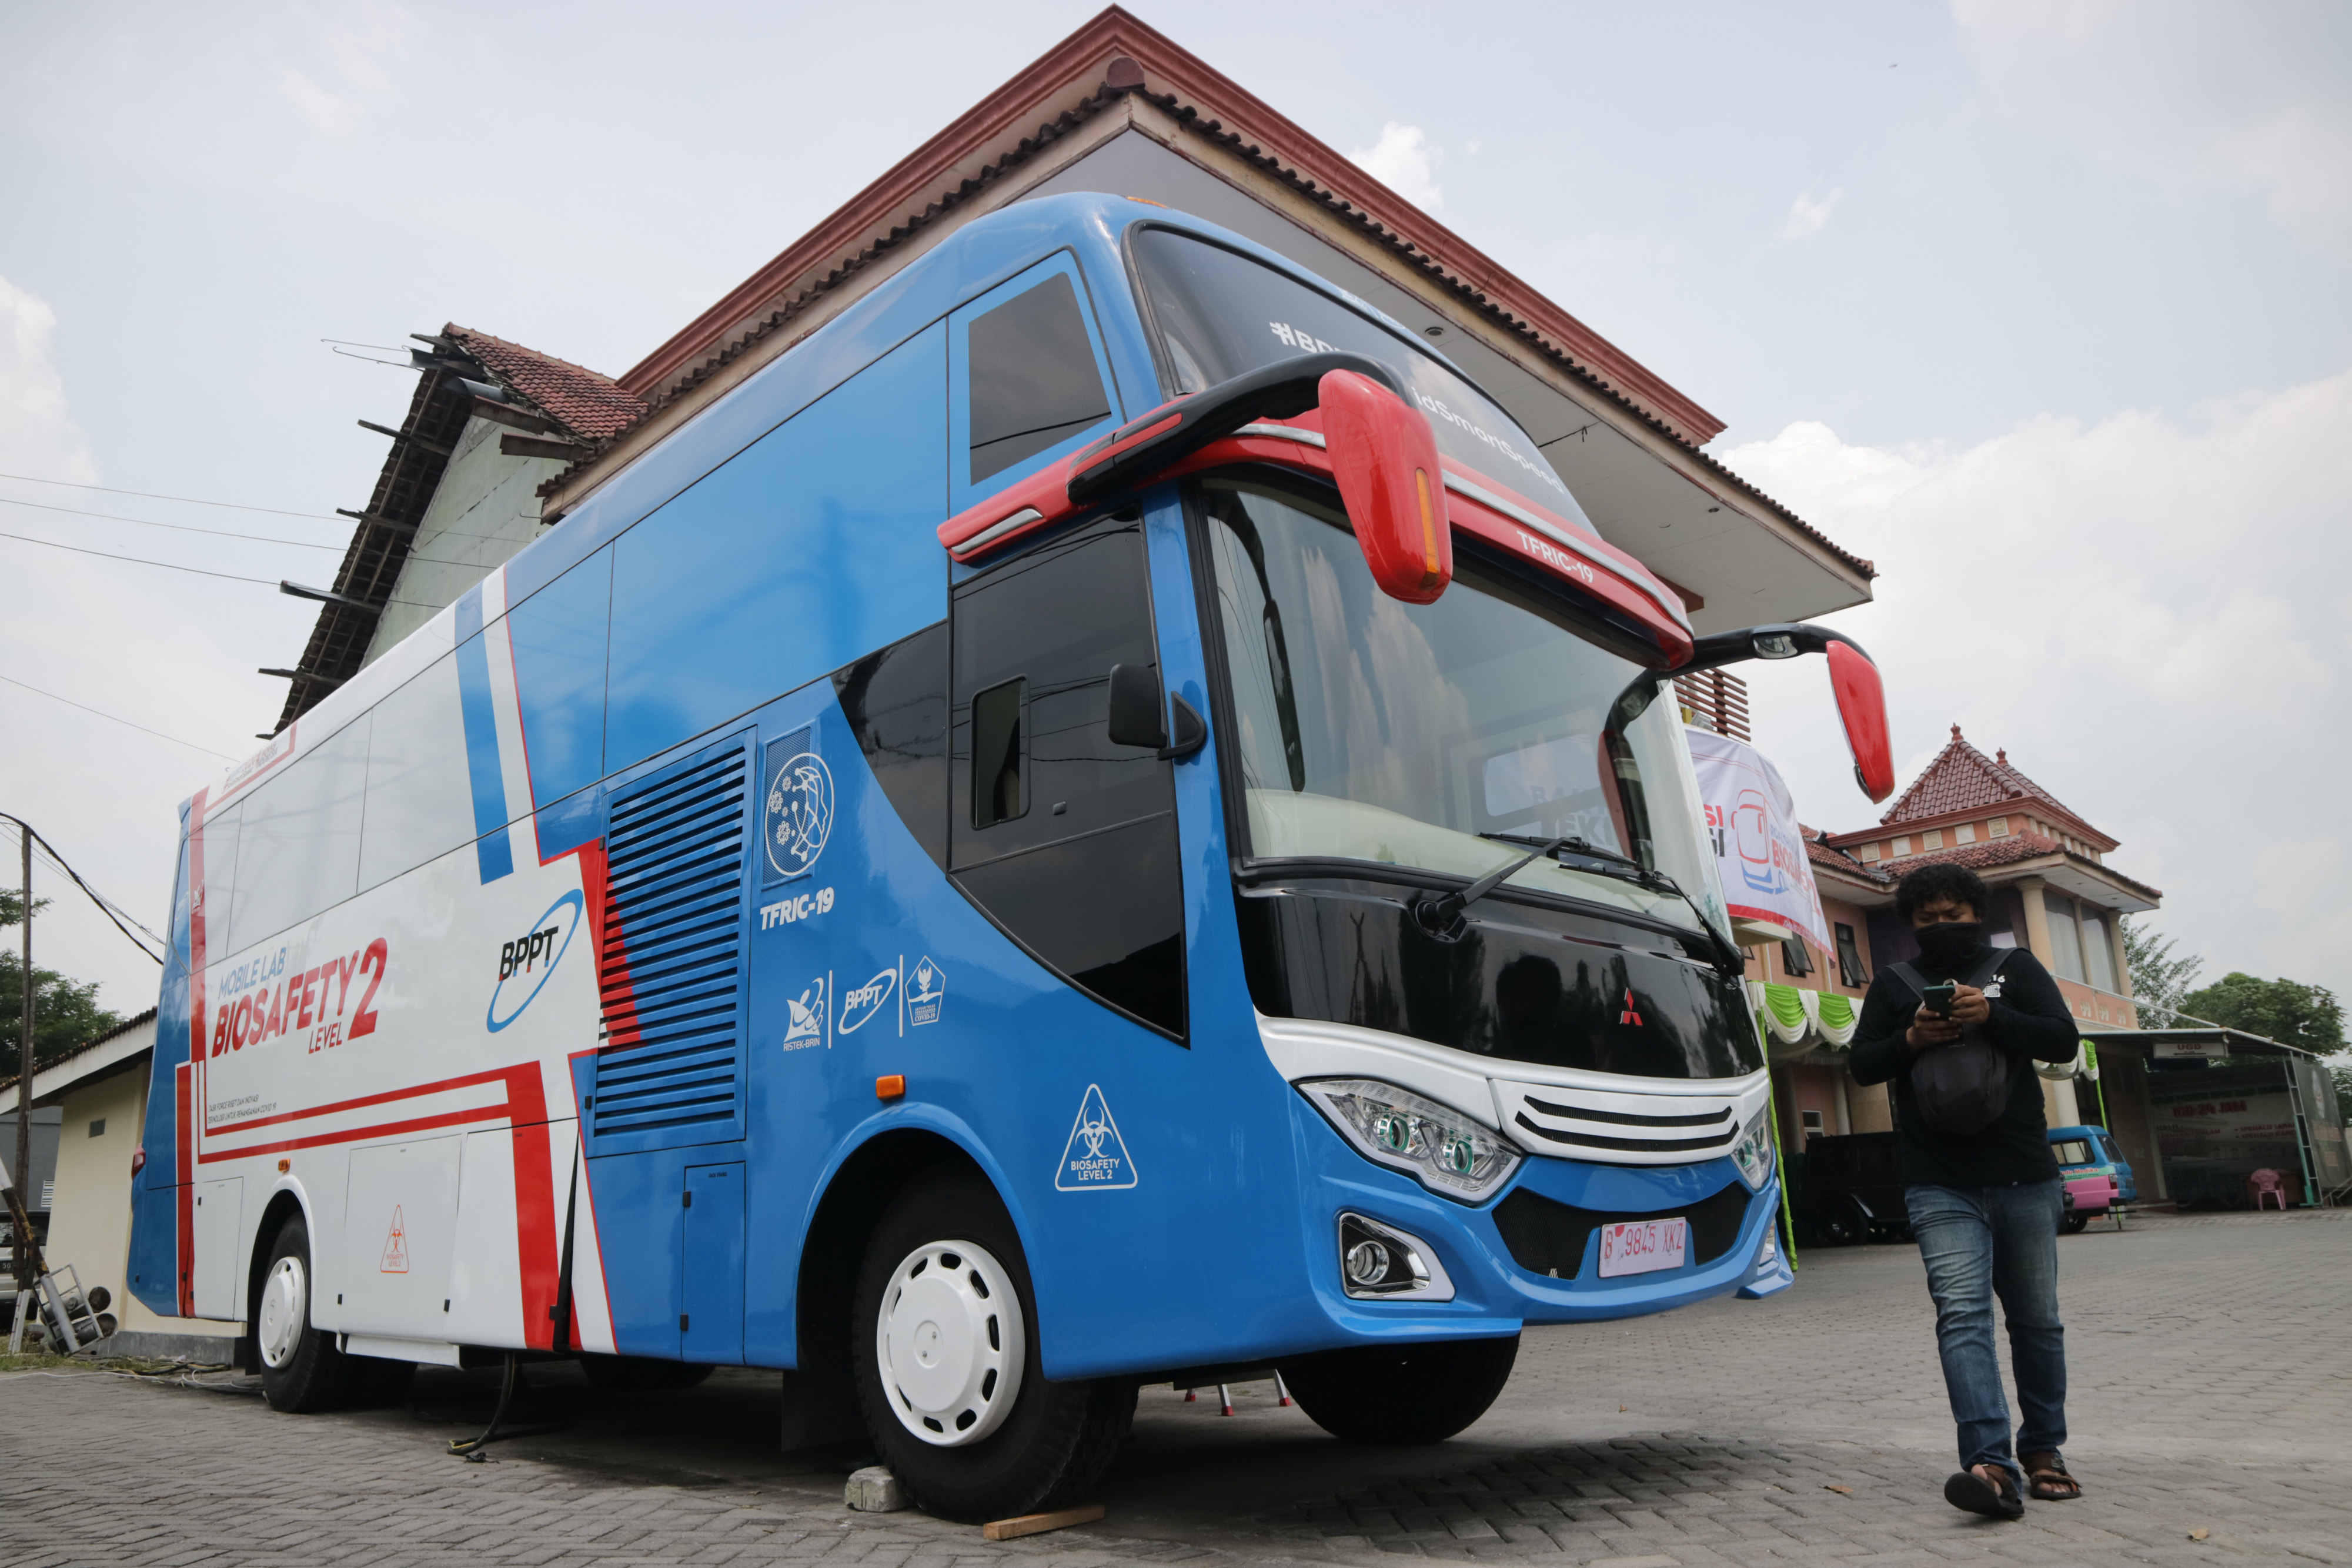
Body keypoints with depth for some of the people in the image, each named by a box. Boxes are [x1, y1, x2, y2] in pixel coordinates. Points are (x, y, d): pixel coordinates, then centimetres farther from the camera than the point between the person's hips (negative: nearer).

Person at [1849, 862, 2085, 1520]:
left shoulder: (2015, 967, 11)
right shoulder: (1894, 983, 13)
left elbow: (2064, 1040, 0)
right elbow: (1862, 1064, 8)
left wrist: (1991, 1016, -14)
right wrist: (1911, 1039, -10)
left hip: (2025, 1178, 1)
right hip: (1942, 1187, -1)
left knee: (2037, 1319, 9)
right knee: (1962, 1315, -15)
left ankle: (2042, 1450, 25)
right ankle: (1992, 1464, -23)